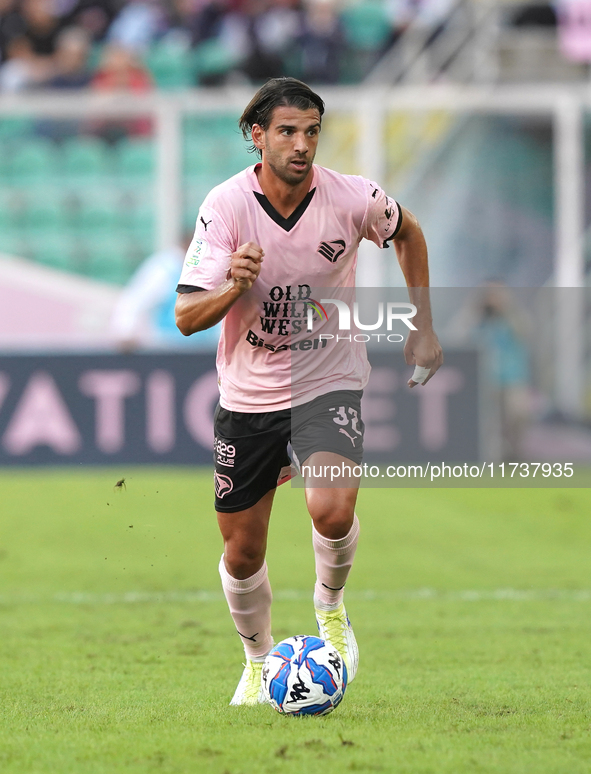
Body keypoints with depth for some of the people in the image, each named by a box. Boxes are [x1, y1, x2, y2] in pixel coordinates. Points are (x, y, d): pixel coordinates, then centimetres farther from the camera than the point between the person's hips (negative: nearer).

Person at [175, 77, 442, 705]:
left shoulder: (352, 199, -14)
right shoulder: (225, 205, -16)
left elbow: (407, 233, 11)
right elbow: (186, 318, -18)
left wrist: (423, 328, 10)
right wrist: (234, 287, -38)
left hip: (328, 384, -1)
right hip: (247, 394, 1)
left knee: (332, 511, -27)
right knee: (242, 551, 8)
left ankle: (331, 607, 5)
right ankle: (258, 663, 36)